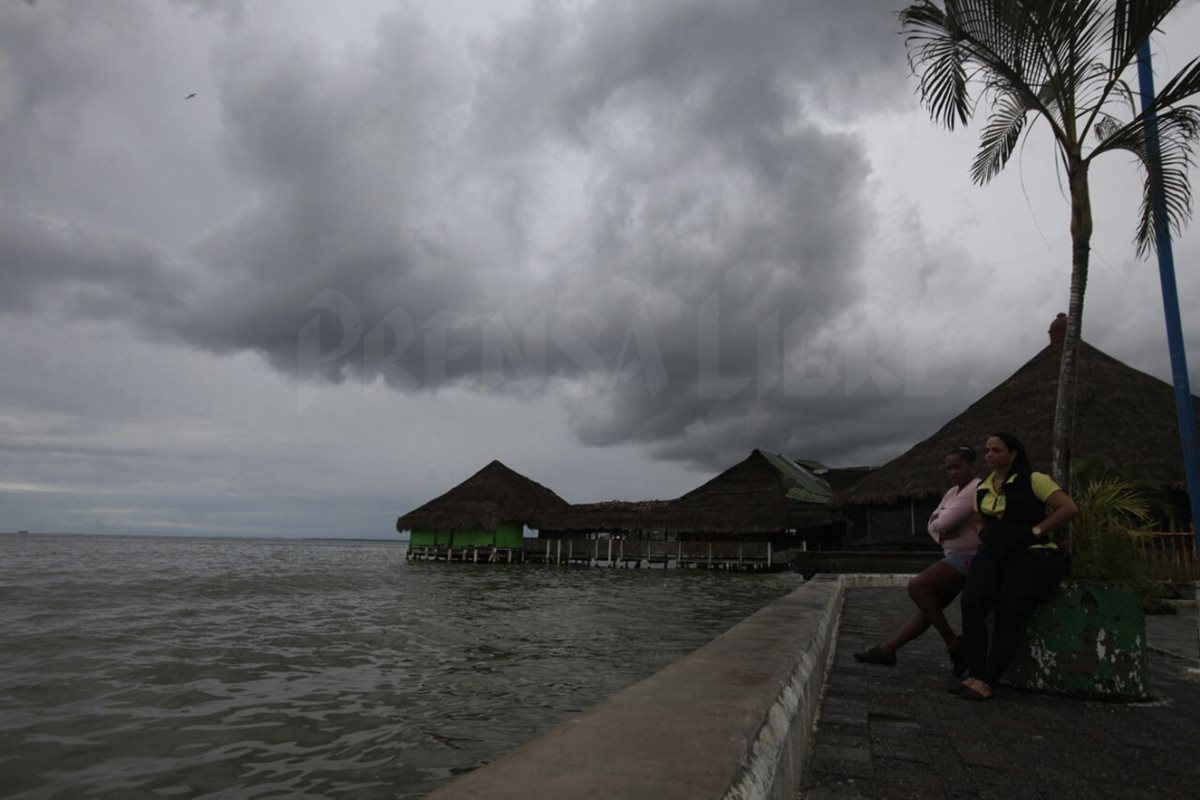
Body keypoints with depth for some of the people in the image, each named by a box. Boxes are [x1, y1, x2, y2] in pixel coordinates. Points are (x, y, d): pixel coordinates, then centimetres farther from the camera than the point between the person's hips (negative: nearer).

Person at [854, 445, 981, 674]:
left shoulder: (977, 488, -14)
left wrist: (939, 523, 1)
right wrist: (942, 534, -9)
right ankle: (887, 649, 9)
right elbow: (933, 524, 13)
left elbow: (946, 521, -22)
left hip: (968, 558, -9)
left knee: (916, 587, -18)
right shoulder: (953, 492, 16)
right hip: (955, 557, 9)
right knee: (927, 608, 8)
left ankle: (954, 645, -8)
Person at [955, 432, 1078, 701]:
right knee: (972, 605, -19)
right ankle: (975, 675, -16)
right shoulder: (983, 488, 19)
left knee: (1008, 614, -21)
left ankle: (988, 681, -16)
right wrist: (984, 538, 11)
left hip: (1032, 554, -5)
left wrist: (1037, 531, -10)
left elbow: (1069, 508, -10)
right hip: (993, 553, 5)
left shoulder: (1033, 480, -2)